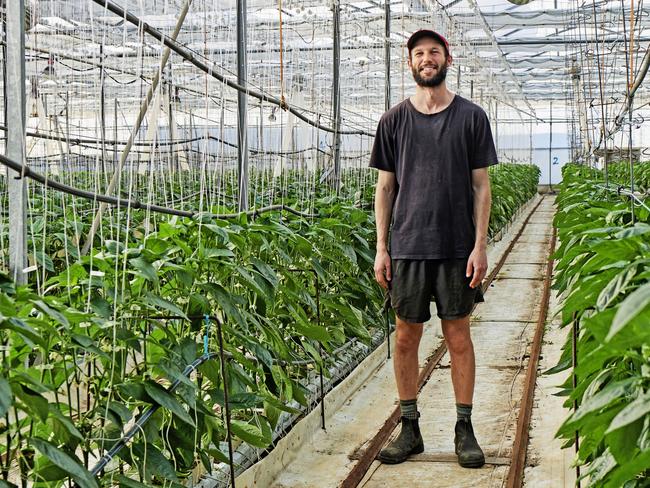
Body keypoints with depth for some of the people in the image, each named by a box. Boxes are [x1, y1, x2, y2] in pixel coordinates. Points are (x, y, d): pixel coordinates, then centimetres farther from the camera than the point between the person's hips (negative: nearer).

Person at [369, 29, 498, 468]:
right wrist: (381, 248, 3)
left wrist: (480, 245, -5)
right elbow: (385, 187, 8)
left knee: (458, 337, 4)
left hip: (457, 247, -1)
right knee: (406, 337, 5)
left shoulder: (471, 117, 3)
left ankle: (465, 430, 14)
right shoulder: (394, 121, 6)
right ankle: (410, 429, 17)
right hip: (407, 247, 1)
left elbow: (481, 185, 2)